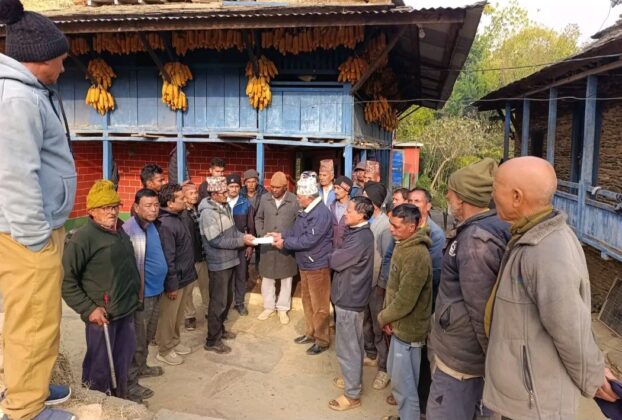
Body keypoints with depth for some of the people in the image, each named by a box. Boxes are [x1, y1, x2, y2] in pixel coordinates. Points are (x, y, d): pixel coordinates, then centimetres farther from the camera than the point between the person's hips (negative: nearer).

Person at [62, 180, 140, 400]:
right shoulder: (83, 237, -13)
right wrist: (88, 308, -18)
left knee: (122, 363, 19)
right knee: (99, 367, 4)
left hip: (126, 311, 8)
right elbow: (66, 280, -15)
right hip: (102, 315, -7)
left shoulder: (121, 233, 12)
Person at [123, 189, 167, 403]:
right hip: (141, 293, -8)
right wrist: (135, 293, -19)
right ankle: (130, 382, 18)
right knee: (137, 340, 4)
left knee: (147, 337, 23)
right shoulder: (129, 230, -21)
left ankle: (141, 367, 42)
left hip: (156, 290, 8)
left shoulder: (152, 225, 7)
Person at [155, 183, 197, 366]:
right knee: (168, 316, 9)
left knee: (178, 315, 23)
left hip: (185, 276, 9)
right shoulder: (165, 225, -24)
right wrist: (171, 285, -20)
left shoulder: (176, 218, 6)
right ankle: (164, 351, 24)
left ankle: (175, 342, 39)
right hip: (175, 280, -9)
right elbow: (167, 259, -24)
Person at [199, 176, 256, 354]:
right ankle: (212, 340, 16)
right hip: (219, 263, -8)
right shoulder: (208, 213, -21)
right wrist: (241, 241, -21)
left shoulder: (225, 207, 5)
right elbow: (215, 240, -24)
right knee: (218, 302, 2)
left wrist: (243, 236, -5)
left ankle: (220, 328, 38)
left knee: (227, 298, 20)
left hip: (229, 261, 8)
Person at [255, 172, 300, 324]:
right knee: (267, 278, 11)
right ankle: (268, 307, 27)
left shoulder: (294, 200, -8)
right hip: (267, 245, 2)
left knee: (286, 278, 10)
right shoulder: (264, 198, 1)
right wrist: (261, 234, -1)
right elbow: (258, 218, 12)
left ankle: (283, 309, 24)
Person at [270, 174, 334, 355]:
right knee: (307, 302, 20)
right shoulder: (305, 211, 8)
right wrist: (281, 235, -2)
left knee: (319, 306, 4)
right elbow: (295, 231, 15)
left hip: (318, 266, -9)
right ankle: (310, 333, 36)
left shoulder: (322, 213, -24)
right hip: (305, 264, 9)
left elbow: (309, 240, -27)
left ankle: (322, 340, 18)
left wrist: (285, 243, -19)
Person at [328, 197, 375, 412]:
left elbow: (334, 261, -20)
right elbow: (342, 258, 11)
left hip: (349, 297, -10)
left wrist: (336, 253, -2)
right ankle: (353, 379, 38)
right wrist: (339, 253, -7)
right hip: (352, 295, 10)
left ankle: (352, 394, 15)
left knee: (347, 347, 3)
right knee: (353, 344, 22)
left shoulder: (360, 238, -26)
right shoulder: (360, 233, 5)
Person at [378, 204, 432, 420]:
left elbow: (405, 300, -26)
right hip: (400, 324, 9)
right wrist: (388, 315, 0)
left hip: (408, 328, -9)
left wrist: (383, 317, -10)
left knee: (403, 383, 5)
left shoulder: (416, 255, -27)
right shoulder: (403, 246, 5)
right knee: (397, 375, 23)